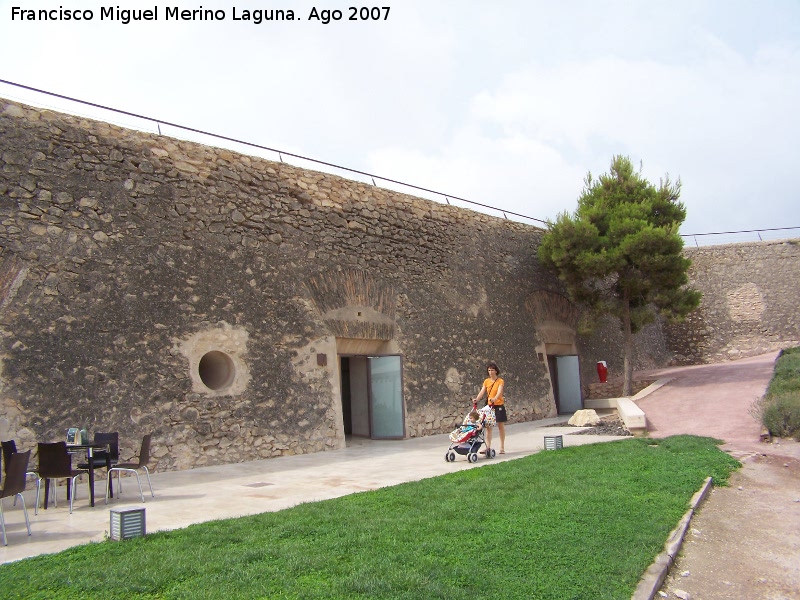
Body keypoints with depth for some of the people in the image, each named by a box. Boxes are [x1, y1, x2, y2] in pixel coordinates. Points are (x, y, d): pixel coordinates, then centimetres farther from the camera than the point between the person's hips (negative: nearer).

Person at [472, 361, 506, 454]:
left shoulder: (500, 381, -6)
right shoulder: (486, 381, 5)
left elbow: (499, 392, -22)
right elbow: (482, 392, -6)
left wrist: (494, 399, -41)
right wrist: (476, 399, -24)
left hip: (499, 405, -3)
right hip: (489, 405, 3)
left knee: (501, 426, 7)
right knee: (488, 427, 0)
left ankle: (502, 447, 16)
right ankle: (488, 447, 0)